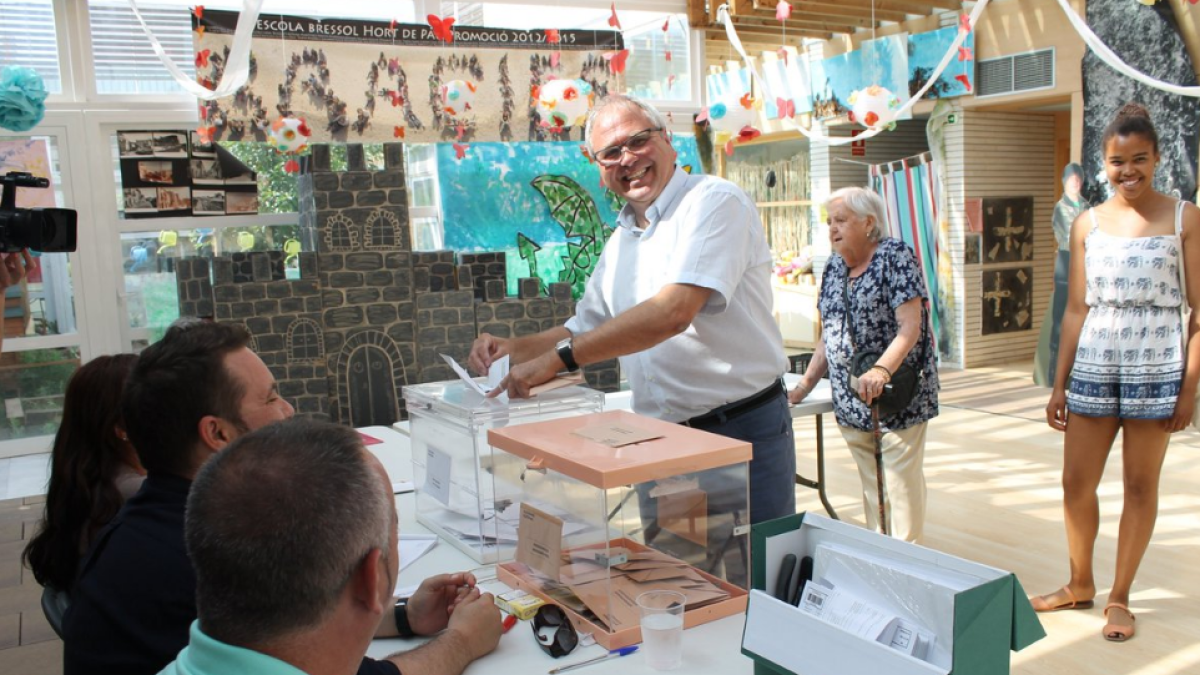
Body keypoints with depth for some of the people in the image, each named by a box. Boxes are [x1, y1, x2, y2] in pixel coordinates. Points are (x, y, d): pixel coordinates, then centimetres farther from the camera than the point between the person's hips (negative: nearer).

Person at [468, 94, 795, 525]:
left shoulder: (715, 202, -12)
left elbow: (672, 313, -26)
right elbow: (587, 329, 22)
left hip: (743, 430, -7)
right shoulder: (620, 241, 12)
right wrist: (516, 348, 3)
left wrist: (559, 358, -24)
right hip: (659, 441, 7)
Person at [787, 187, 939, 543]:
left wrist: (881, 370, -33)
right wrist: (804, 386, 10)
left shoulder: (894, 256, -8)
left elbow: (911, 326, -18)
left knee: (899, 485, -3)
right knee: (871, 485, 12)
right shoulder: (834, 268, 12)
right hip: (851, 402, 6)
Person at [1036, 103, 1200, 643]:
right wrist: (1059, 385, 7)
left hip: (1155, 369, -3)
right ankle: (1080, 585, 29)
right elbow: (1076, 309, 8)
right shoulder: (1087, 224, 6)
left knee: (1141, 486, 7)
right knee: (1076, 483, 8)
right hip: (1093, 366, 3)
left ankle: (1119, 597, 22)